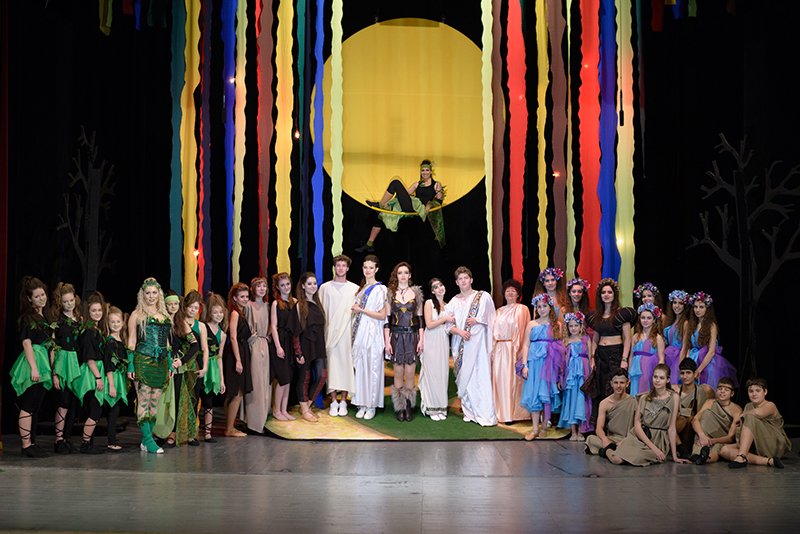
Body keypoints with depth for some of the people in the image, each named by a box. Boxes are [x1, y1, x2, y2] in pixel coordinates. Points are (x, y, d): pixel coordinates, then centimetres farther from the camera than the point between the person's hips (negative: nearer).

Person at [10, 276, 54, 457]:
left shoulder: (44, 317, 18)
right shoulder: (28, 317, -7)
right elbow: (26, 342, -14)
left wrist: (51, 369, 20)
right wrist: (33, 367, -20)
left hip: (42, 364, 9)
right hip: (33, 362, -9)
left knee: (34, 407, 10)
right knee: (28, 406, -8)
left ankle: (31, 444, 14)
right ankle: (26, 446, -8)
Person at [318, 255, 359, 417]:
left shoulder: (355, 289, 6)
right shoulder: (325, 287, 7)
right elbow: (320, 312, 7)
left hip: (347, 333, 0)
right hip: (330, 333, 0)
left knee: (346, 365, -1)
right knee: (332, 366, -2)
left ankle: (343, 401, 6)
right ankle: (333, 401, 4)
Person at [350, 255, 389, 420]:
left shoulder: (380, 289, -6)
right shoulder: (361, 289, 15)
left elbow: (382, 315, -11)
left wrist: (361, 310, -12)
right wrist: (354, 310, 6)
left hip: (372, 334, -6)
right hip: (359, 334, 6)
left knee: (372, 368, -4)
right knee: (360, 368, 5)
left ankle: (371, 406, 3)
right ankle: (362, 404, 9)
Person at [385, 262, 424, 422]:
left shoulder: (416, 292, 7)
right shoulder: (390, 293, 5)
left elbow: (420, 318, 8)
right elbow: (386, 319, 3)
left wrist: (421, 339, 1)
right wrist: (387, 341, -3)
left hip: (412, 336, 0)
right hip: (396, 336, 0)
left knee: (410, 374, -3)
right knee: (398, 374, -1)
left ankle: (409, 407, 5)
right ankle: (399, 408, 7)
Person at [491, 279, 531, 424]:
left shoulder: (522, 309, 0)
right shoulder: (499, 311, 17)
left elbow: (524, 331, -6)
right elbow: (494, 332, 14)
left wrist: (520, 351, -14)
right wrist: (493, 349, 5)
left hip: (514, 350, -5)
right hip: (499, 350, 5)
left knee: (513, 379, -4)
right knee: (499, 379, 4)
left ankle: (514, 413, 2)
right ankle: (501, 412, 11)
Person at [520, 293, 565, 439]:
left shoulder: (558, 325, 8)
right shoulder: (532, 325, 9)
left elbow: (562, 346, 5)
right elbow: (526, 345, 6)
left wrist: (561, 366, -4)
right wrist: (525, 365, -3)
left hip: (551, 363, 0)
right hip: (535, 361, 0)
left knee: (548, 393, 1)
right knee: (534, 393, -4)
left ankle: (544, 425, 12)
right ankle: (535, 429, -2)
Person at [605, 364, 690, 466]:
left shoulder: (673, 397, -1)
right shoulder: (644, 398, 6)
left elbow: (671, 427, -1)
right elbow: (637, 423, -2)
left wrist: (674, 456, -4)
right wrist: (652, 447, -15)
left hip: (658, 441, -1)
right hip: (638, 436, 1)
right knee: (616, 459, -26)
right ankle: (608, 450, 10)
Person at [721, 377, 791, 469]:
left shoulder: (770, 406, -5)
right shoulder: (748, 406, 16)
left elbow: (758, 412, -31)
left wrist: (741, 415, -14)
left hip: (775, 446, -7)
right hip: (755, 448, 7)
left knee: (750, 417, -26)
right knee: (725, 450, -15)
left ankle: (741, 457, -37)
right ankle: (767, 461, -29)